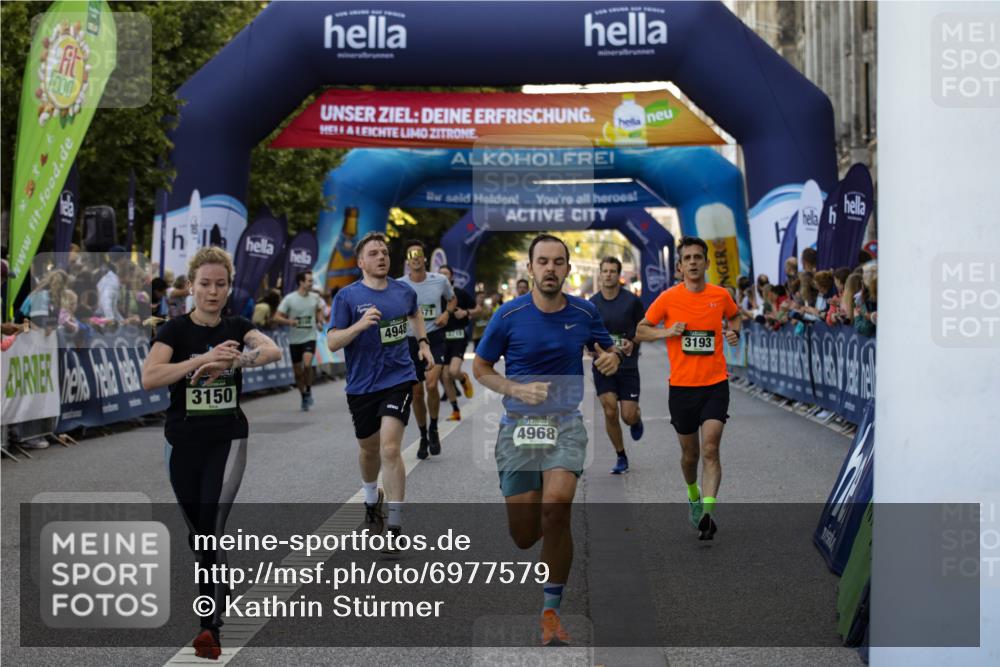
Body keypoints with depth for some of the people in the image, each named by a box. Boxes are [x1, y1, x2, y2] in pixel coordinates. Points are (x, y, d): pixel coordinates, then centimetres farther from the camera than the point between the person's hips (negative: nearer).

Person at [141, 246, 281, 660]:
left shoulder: (237, 329, 1)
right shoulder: (175, 330, -6)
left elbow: (272, 350, -20)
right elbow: (149, 378, -23)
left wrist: (241, 358, -39)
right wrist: (204, 359, -33)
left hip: (227, 442, -1)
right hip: (183, 444, 1)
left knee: (213, 530, -13)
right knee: (197, 534, 12)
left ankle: (211, 627, -14)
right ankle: (216, 603, 33)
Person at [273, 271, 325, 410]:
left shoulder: (315, 297, 1)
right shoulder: (289, 298, -9)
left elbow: (319, 309, 23)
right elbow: (277, 317, -9)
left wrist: (319, 321, 6)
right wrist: (289, 321, -27)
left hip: (310, 337, 0)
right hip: (294, 340, 0)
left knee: (307, 364, -23)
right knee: (298, 372, 7)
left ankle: (308, 390, 0)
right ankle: (304, 398, 26)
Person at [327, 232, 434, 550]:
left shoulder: (404, 291, 2)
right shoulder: (347, 296, -7)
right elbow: (332, 342, -12)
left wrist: (423, 342, 15)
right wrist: (360, 325, -26)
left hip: (397, 379, 0)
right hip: (361, 386, 0)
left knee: (389, 448, -16)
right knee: (369, 449, 18)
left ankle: (395, 526, -11)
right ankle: (372, 499, 49)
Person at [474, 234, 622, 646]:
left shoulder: (584, 312, 0)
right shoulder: (509, 315, -5)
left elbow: (606, 351, 17)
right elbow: (480, 368, 5)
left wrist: (611, 359, -8)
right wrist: (517, 389, -13)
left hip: (566, 424, 0)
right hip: (518, 426, 0)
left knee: (557, 504, -26)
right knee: (524, 537, -1)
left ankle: (551, 611, -13)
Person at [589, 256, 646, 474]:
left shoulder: (632, 300, -5)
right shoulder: (592, 303, 1)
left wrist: (633, 342, -12)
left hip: (627, 365, -1)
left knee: (628, 416, -4)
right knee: (610, 412, -8)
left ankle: (637, 419, 35)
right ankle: (621, 457, 10)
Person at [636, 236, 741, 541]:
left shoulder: (721, 295, 2)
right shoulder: (668, 298, -3)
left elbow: (734, 316, 24)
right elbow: (640, 331, 6)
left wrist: (734, 332, 2)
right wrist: (667, 332, -13)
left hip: (715, 384, 0)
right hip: (681, 387, 0)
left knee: (710, 449, -16)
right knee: (690, 453, 12)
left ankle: (707, 512, -21)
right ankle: (694, 496, 40)